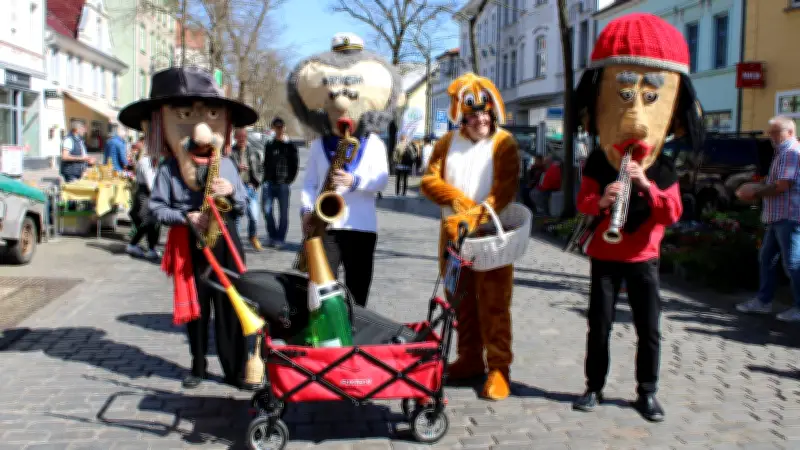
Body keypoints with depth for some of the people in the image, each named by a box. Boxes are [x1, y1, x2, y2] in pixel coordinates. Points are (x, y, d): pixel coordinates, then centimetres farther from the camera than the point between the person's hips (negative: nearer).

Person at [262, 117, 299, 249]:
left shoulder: (290, 145, 1)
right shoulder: (269, 144, 11)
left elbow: (295, 164, 1)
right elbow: (266, 162, 15)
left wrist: (290, 179, -5)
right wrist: (266, 177, 5)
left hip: (283, 184, -3)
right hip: (269, 183, 3)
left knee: (283, 212, 2)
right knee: (267, 210, 1)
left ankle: (280, 238, 10)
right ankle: (272, 236, 16)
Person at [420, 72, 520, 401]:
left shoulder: (505, 144, -3)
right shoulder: (447, 143, 10)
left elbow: (505, 191, -12)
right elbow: (430, 180, 2)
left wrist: (474, 218, -24)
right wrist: (458, 199, -15)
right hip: (453, 233, 5)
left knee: (493, 303, -5)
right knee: (461, 301, 12)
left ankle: (499, 368, 1)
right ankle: (470, 359, 24)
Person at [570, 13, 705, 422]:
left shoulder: (663, 168, -2)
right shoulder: (597, 162, -4)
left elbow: (673, 212, -12)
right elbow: (582, 202, -11)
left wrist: (646, 185, -27)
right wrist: (600, 200, -34)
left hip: (643, 258, 1)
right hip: (604, 256, 0)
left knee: (649, 329, 3)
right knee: (599, 325, 5)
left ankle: (646, 393, 16)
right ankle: (594, 386, 18)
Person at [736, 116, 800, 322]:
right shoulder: (783, 153, 20)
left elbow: (782, 186, -20)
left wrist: (754, 194, -9)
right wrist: (753, 192, 7)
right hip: (777, 217, 11)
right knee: (766, 258, 14)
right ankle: (763, 301, 22)